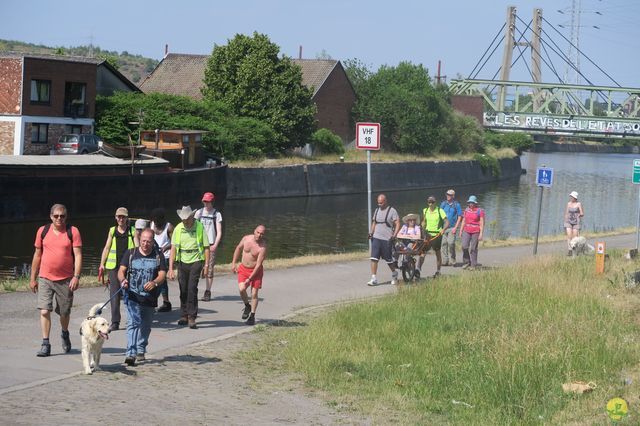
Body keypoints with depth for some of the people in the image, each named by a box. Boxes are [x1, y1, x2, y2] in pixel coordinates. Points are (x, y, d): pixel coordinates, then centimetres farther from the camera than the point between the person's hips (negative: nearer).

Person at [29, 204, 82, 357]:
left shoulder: (73, 231, -2)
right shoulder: (43, 231, 4)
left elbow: (78, 255, -7)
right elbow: (37, 255, 11)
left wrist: (76, 277, -17)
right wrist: (33, 278, 10)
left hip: (65, 280, -1)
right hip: (45, 279, 1)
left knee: (65, 312, 11)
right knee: (44, 311, -11)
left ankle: (65, 335, 39)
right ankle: (45, 344, -8)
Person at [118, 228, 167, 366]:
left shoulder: (158, 256, 5)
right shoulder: (130, 253, 5)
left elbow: (162, 274, -2)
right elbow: (121, 270, 0)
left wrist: (154, 282, -24)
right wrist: (123, 280, -24)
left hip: (150, 297, 3)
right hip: (133, 296, -2)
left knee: (145, 326, 15)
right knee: (133, 323, -17)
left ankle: (140, 350, 34)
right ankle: (131, 354, -24)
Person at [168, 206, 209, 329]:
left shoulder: (200, 227, -7)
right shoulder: (178, 229, 0)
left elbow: (206, 248, -2)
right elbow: (173, 249, 0)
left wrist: (206, 265, -7)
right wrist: (171, 268, -5)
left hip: (196, 262, -3)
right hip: (182, 262, 3)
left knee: (192, 288, -13)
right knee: (183, 290, 6)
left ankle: (192, 317, -8)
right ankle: (184, 315, 22)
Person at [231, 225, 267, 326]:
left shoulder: (263, 247, -21)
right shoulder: (246, 238, -8)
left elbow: (258, 264, -22)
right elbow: (238, 248, 12)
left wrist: (249, 279, -23)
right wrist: (234, 263, 10)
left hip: (256, 270, -3)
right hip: (243, 268, 3)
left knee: (254, 294, -2)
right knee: (241, 289, -16)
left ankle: (252, 316, 13)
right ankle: (247, 306, 12)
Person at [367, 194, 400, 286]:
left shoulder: (392, 211, -5)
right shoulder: (377, 211, 13)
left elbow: (397, 224, -7)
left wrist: (394, 235, -19)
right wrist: (371, 233, 6)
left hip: (387, 239, -5)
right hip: (376, 238, 5)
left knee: (388, 259, 6)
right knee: (374, 258, -6)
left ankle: (394, 274, 32)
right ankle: (374, 279, -5)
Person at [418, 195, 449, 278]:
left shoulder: (440, 211, -6)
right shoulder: (425, 211, 7)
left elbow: (447, 222, -10)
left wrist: (443, 229, -28)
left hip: (437, 234, -3)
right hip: (427, 234, 3)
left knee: (438, 253, 8)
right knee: (423, 252, -11)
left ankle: (438, 271, 20)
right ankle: (418, 269, -16)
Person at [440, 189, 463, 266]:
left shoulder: (456, 205, 0)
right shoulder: (443, 204, 10)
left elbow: (459, 217, -1)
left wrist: (455, 228, -9)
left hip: (452, 228, -4)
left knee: (451, 243, -13)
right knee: (444, 244, 2)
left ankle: (452, 261, -3)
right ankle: (445, 261, 7)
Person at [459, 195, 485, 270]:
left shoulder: (480, 211, -5)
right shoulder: (466, 210, 10)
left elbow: (482, 223, -7)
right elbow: (463, 221, 16)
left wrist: (481, 234, -12)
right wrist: (461, 231, 12)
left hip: (475, 232, -4)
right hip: (467, 231, 4)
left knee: (473, 248, -2)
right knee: (464, 246, -8)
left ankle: (473, 265, 6)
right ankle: (466, 262, 8)